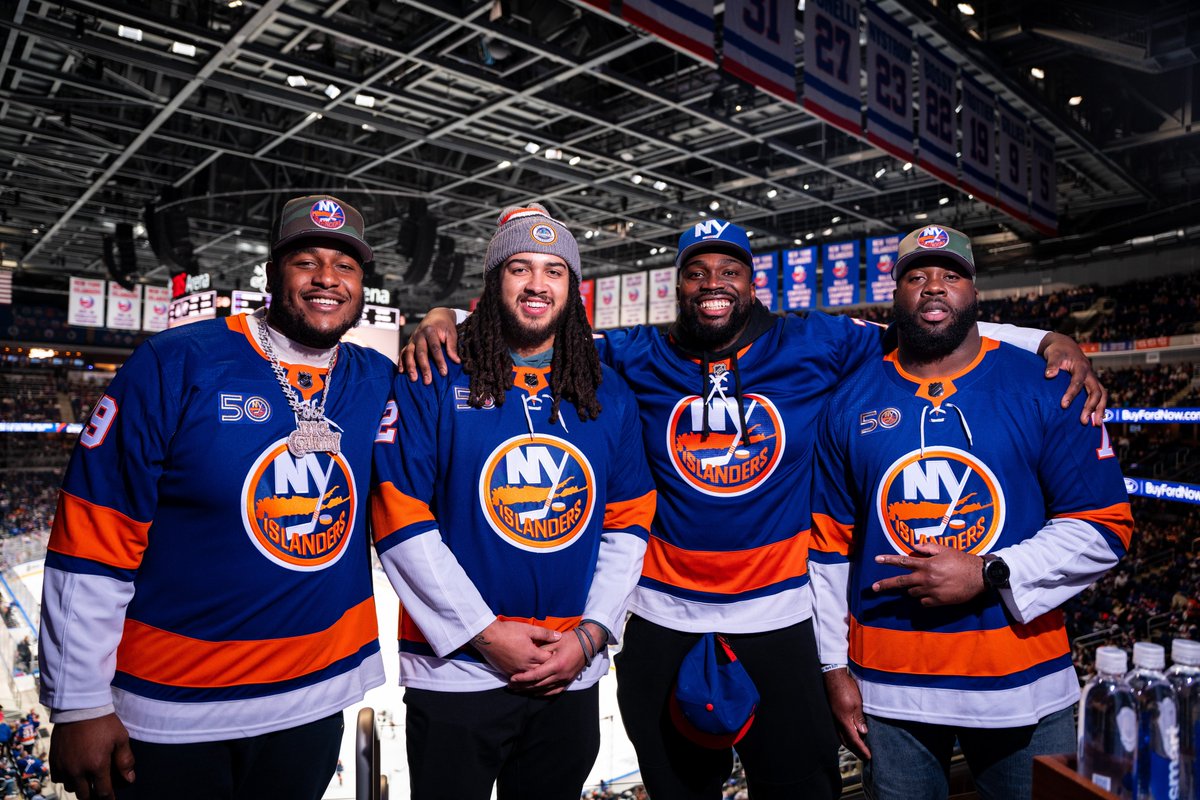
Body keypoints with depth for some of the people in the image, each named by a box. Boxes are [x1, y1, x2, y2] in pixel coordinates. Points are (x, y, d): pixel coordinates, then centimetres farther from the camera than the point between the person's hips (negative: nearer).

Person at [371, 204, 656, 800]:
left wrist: (589, 635, -5)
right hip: (455, 670, -3)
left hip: (572, 678, 4)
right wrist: (485, 634, -13)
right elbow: (401, 523, -11)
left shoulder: (609, 395, 5)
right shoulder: (433, 382, -6)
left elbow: (627, 527, 5)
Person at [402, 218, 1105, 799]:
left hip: (780, 620, 0)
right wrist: (445, 320, -11)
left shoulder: (813, 346, -1)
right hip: (664, 623, 1)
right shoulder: (637, 357, -1)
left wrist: (1050, 340, -6)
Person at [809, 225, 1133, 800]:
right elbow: (830, 546, 3)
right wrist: (835, 667, 2)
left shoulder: (1044, 388, -2)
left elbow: (1104, 527, -4)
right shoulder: (850, 401, 1)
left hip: (1022, 684, 0)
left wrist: (989, 574, -17)